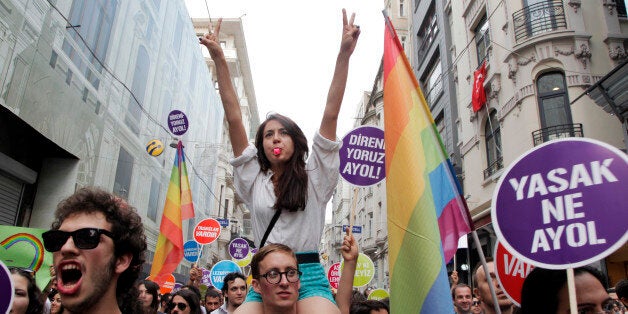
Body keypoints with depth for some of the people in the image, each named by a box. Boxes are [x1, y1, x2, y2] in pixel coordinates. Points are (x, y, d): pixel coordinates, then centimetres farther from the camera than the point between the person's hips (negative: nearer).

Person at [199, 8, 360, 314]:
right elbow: (234, 120, 7)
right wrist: (219, 60, 4)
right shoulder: (254, 180, 12)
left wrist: (344, 54, -4)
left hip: (310, 277, -1)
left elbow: (330, 115, 1)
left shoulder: (314, 179, 8)